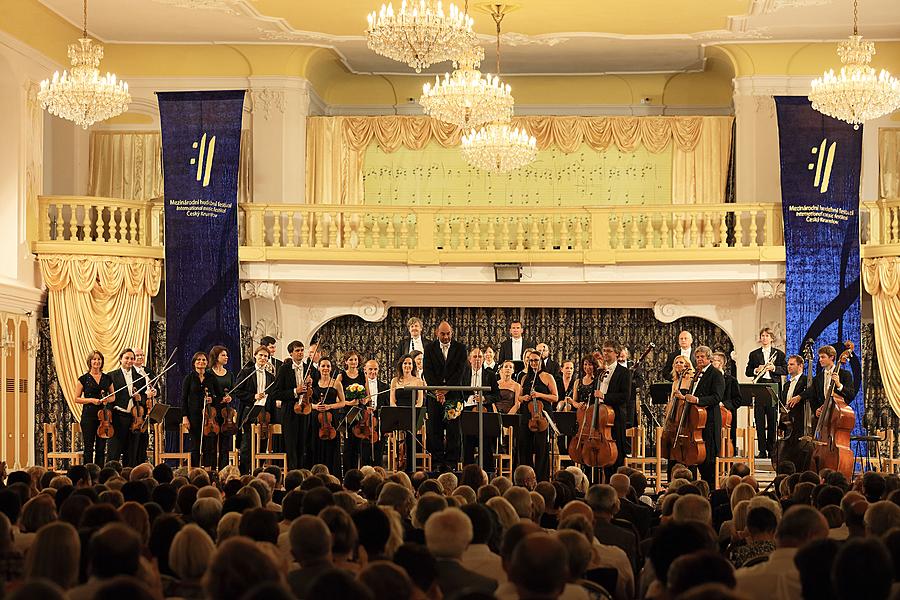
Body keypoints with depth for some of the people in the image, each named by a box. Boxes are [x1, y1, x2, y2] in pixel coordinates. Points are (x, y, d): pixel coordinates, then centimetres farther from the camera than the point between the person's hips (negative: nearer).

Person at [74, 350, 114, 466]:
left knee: (101, 447, 4)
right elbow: (77, 399, 2)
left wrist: (106, 399, -5)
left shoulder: (107, 378, 9)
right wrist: (91, 400, -13)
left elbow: (112, 397, 18)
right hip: (89, 415, -3)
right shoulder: (84, 379, 1)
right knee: (89, 447, -2)